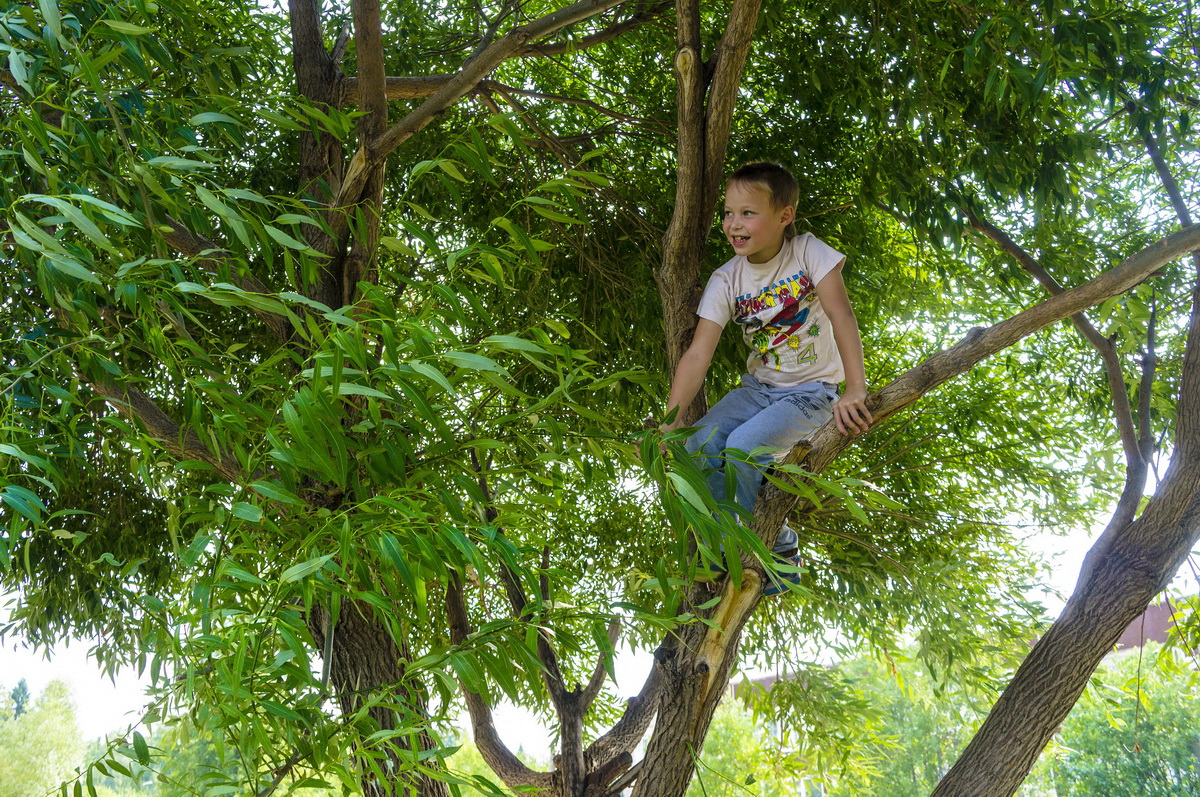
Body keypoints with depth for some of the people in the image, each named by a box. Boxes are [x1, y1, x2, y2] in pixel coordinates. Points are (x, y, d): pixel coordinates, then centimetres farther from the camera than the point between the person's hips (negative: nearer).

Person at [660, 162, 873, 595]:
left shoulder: (808, 252, -14)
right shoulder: (726, 281, -6)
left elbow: (841, 314, -25)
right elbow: (698, 354, -13)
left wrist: (855, 391, -37)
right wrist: (669, 422, -25)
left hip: (812, 391, -4)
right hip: (758, 388, 4)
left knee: (744, 446, -27)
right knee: (700, 446, -18)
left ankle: (780, 548, -4)